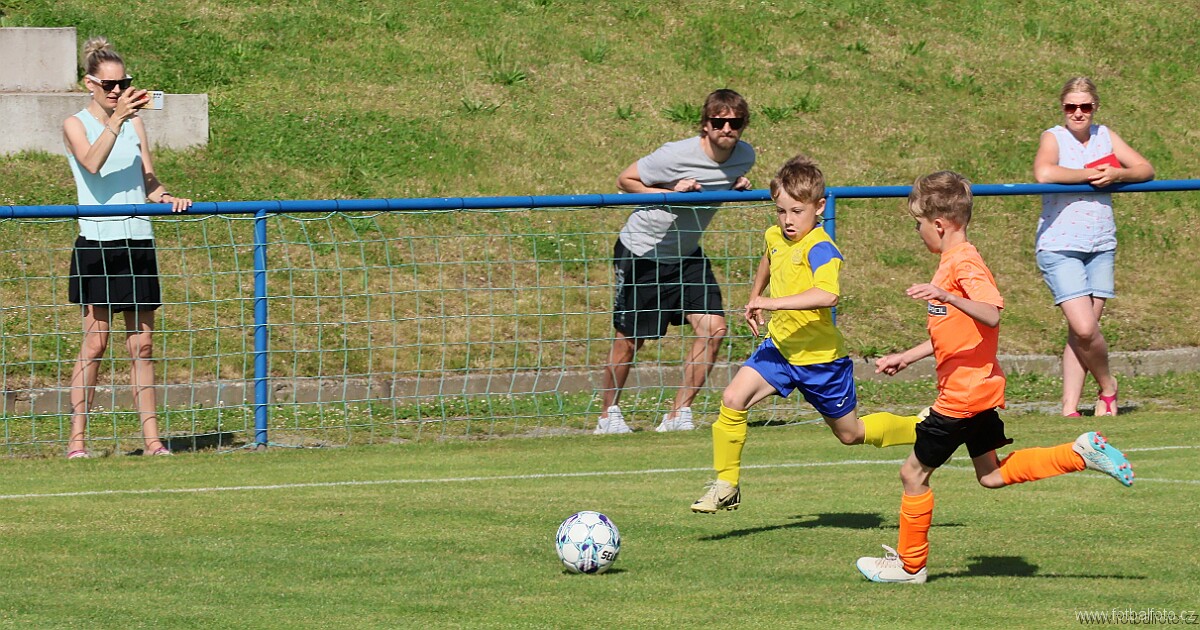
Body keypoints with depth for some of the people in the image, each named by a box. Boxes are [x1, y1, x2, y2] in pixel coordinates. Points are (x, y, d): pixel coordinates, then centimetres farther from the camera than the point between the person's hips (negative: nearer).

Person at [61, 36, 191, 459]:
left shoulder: (135, 124, 13)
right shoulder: (76, 125, 0)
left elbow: (149, 183, 12)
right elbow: (92, 163, -20)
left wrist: (168, 198, -9)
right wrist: (116, 119, -29)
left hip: (139, 242, 4)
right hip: (97, 244, -4)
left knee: (142, 345, 3)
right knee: (94, 343, -7)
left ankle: (151, 438, 3)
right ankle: (76, 440, -5)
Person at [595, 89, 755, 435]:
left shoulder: (745, 156, -7)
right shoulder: (677, 155, -25)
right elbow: (625, 180, -13)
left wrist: (739, 188, -8)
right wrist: (670, 192, -27)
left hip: (687, 254, 5)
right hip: (641, 252, -5)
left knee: (713, 326, -11)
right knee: (630, 340, 2)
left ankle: (679, 413, -1)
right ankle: (609, 414, 24)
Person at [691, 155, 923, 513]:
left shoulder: (820, 249, -24)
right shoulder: (775, 237, 0)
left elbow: (828, 295, -43)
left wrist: (772, 303, -43)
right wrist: (754, 299, 32)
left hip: (820, 358, -6)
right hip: (780, 346, 6)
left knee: (851, 434, 11)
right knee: (733, 399, -16)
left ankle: (924, 428, 36)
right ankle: (725, 487, -4)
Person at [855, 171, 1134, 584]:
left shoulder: (963, 265, -18)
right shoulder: (954, 262, 15)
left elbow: (992, 314, -34)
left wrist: (945, 296, -45)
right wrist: (905, 358, 26)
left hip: (962, 395, -10)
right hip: (975, 392, 10)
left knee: (914, 472, 0)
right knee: (991, 475, 14)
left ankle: (910, 564, 12)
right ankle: (1081, 454, 9)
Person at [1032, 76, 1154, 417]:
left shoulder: (1104, 136, 11)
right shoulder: (1053, 138, -5)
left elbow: (1146, 169, 10)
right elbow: (1044, 173, -27)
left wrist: (1117, 174, -10)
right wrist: (1090, 175, -16)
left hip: (1101, 245, 5)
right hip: (1060, 246, -5)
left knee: (1084, 330, 2)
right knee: (1084, 328, -14)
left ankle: (1069, 408, 7)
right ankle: (1107, 386, 11)